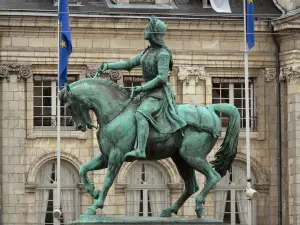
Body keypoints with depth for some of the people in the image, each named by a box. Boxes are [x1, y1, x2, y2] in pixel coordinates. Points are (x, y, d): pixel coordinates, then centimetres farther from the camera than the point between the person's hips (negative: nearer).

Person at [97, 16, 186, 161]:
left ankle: (140, 150, -45)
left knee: (141, 114, -33)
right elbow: (129, 64, 14)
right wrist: (108, 66, 3)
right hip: (148, 94, 10)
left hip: (159, 94, -10)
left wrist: (141, 88, -21)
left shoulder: (163, 54, -15)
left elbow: (162, 78, -22)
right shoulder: (148, 51, 13)